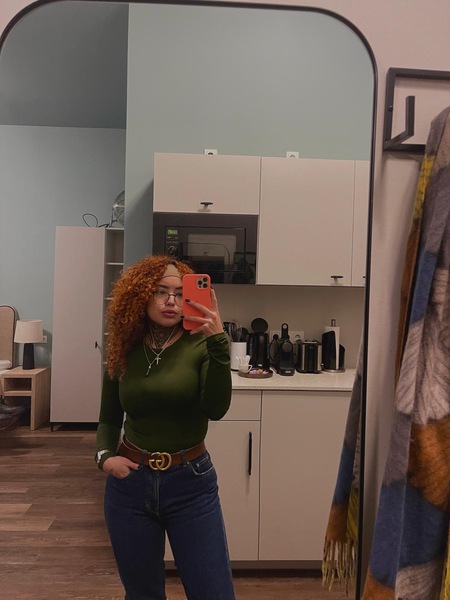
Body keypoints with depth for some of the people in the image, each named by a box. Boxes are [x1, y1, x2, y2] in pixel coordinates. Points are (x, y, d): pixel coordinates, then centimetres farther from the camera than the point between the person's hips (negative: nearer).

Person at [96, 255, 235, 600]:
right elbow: (109, 419, 11)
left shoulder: (200, 346, -11)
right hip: (129, 484, 3)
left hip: (191, 485, -2)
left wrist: (218, 342, -34)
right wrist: (104, 456, -7)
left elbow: (216, 409, -26)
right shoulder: (123, 353, -1)